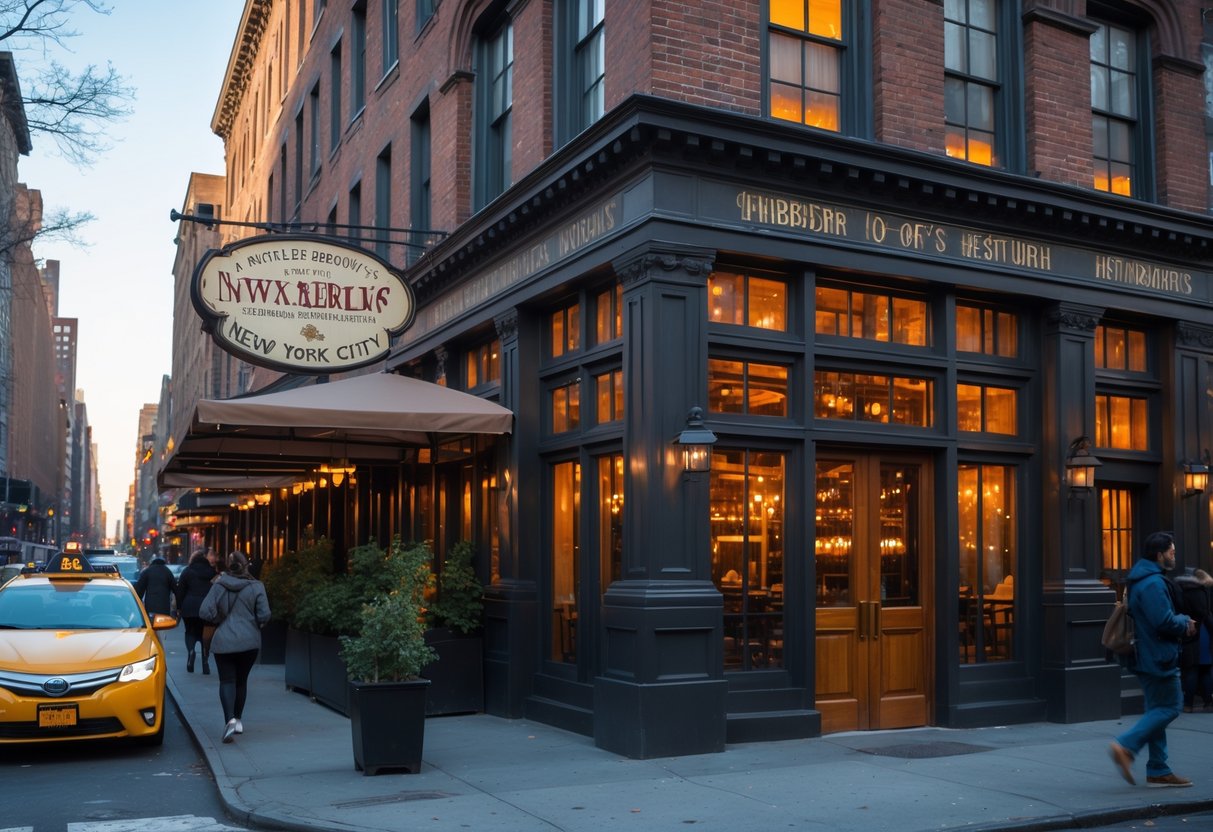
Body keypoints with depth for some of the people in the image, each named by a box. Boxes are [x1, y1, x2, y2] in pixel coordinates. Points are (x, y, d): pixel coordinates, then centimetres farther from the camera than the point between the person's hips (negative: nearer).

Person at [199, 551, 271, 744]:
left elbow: (205, 612, -10)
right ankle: (238, 720, 24)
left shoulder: (218, 585, -4)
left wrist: (221, 619, 9)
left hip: (223, 641, -1)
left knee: (227, 681, 0)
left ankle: (230, 719, -20)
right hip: (249, 642, 1)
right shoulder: (256, 587, -6)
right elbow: (264, 615, -10)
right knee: (241, 680, 16)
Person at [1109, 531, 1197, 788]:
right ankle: (1126, 746, -12)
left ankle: (1158, 771, 16)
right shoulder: (1154, 583, -19)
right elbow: (1165, 622, -24)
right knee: (1169, 707, -5)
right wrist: (1184, 622, -5)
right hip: (1158, 658, -11)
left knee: (1157, 709, 13)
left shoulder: (1140, 580, 15)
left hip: (1146, 657, 11)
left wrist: (1181, 622, 9)